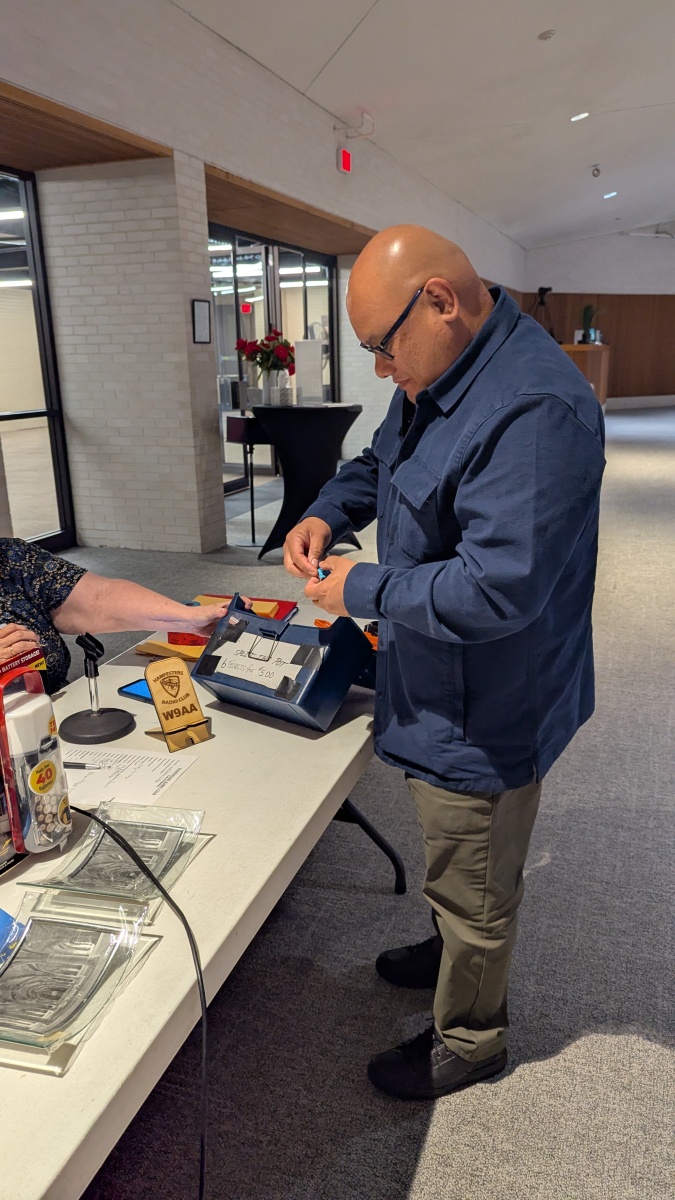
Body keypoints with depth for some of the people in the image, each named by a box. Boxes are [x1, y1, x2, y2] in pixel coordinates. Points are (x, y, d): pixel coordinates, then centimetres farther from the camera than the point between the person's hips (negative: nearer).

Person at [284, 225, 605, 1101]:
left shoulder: (536, 411, -31)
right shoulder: (438, 376, 2)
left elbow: (497, 588, -34)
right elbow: (381, 462, 19)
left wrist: (361, 591, -22)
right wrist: (328, 513, -1)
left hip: (485, 716, -9)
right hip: (444, 695, 9)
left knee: (473, 887, 15)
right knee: (457, 864, 31)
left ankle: (469, 1038, 40)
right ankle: (455, 954, 57)